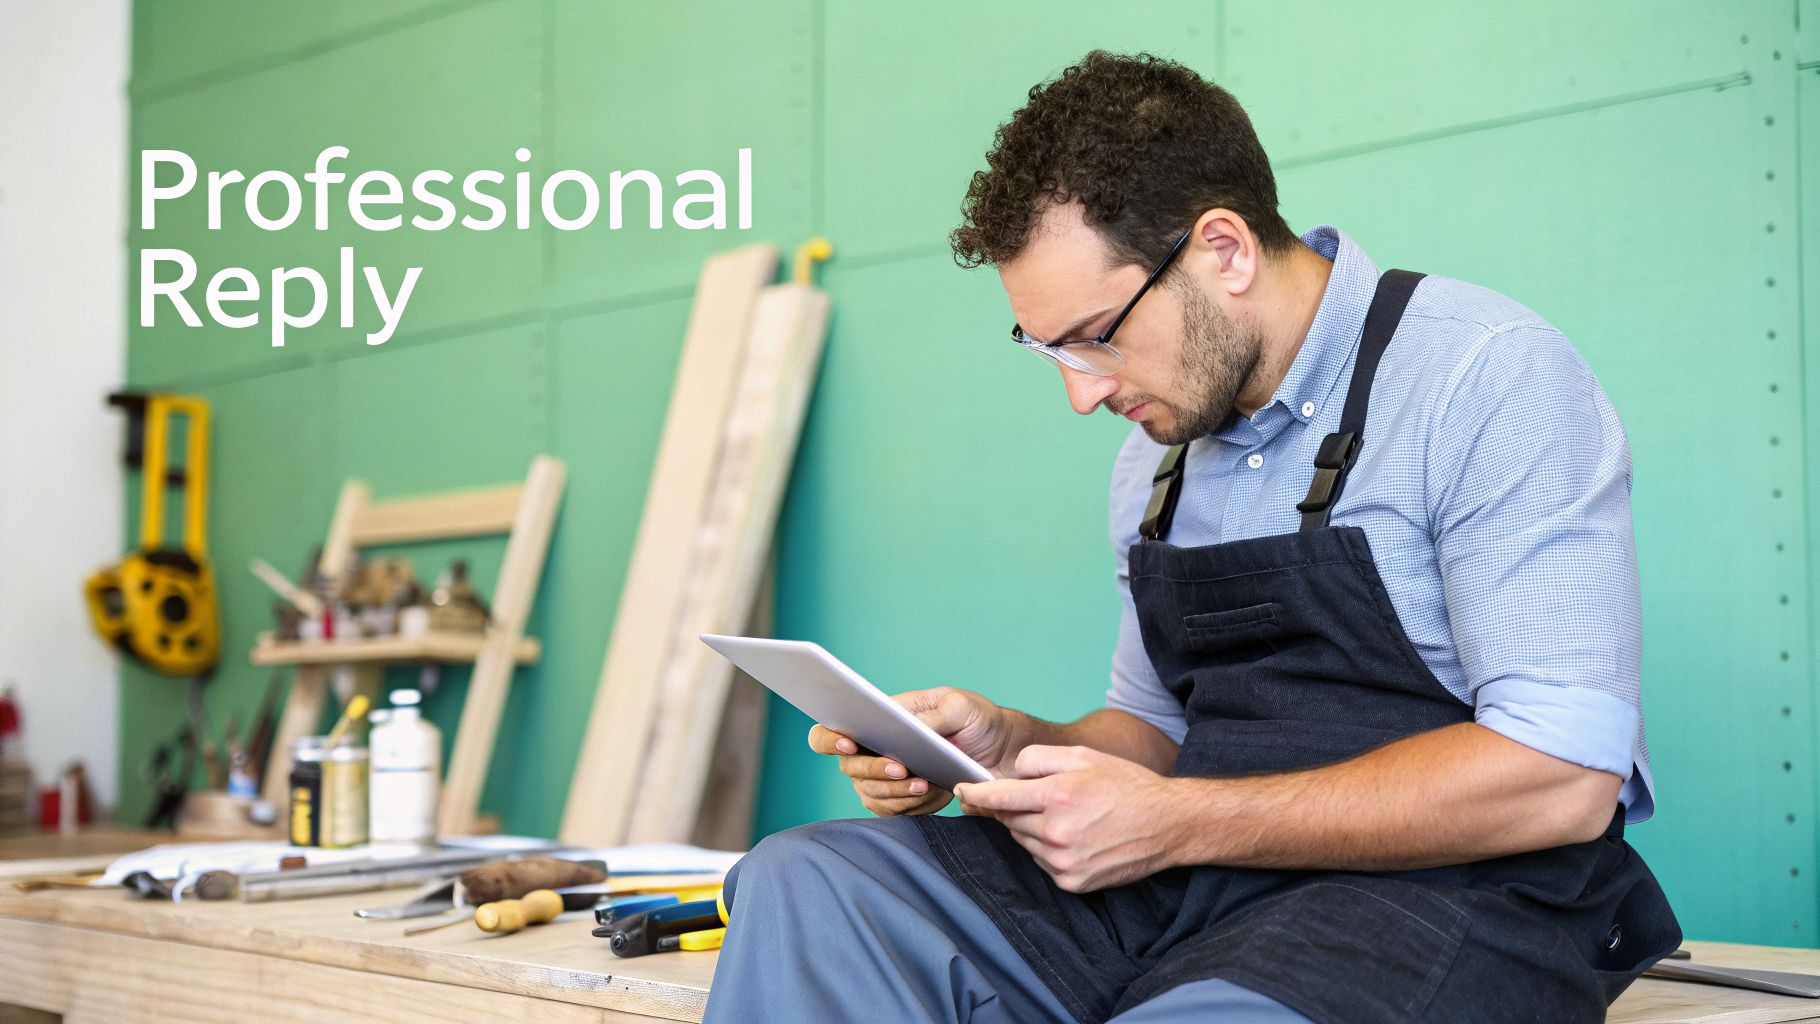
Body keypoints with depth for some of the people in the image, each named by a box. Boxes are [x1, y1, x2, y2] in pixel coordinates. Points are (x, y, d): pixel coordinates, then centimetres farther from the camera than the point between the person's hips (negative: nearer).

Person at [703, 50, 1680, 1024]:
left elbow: (1561, 778, -19)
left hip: (1449, 887, -6)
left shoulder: (1490, 376, -11)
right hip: (1196, 883, 7)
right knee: (803, 881, -15)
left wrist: (1180, 822, -19)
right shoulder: (1157, 453, 15)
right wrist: (1010, 746, 1)